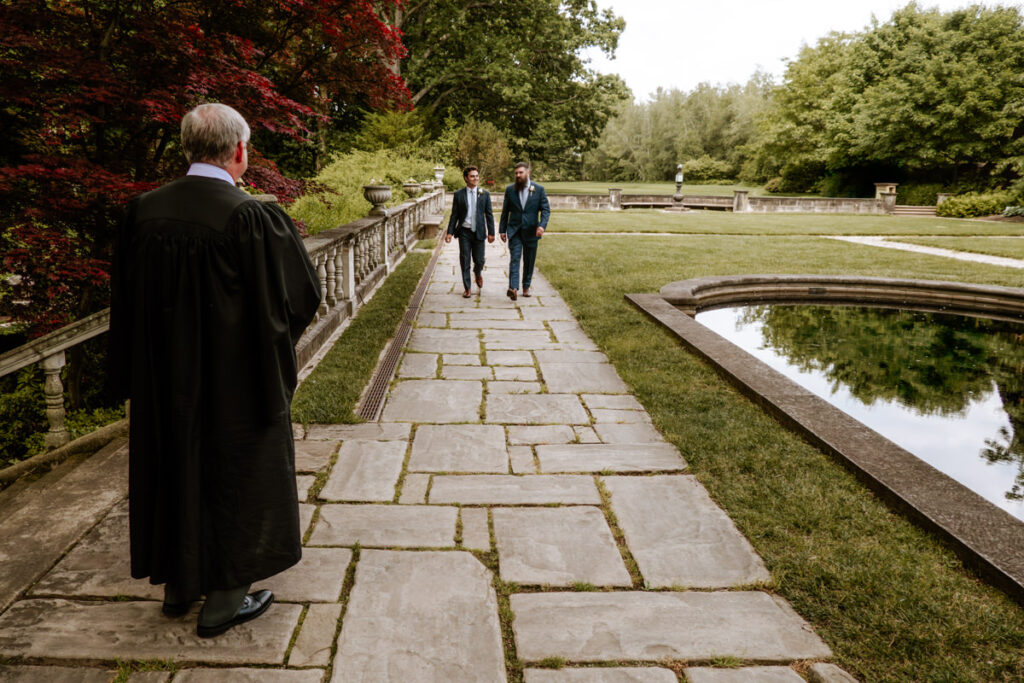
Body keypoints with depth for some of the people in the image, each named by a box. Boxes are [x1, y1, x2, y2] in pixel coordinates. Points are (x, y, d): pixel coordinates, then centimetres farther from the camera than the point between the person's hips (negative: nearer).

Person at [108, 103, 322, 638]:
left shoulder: (142, 211, -5)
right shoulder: (253, 219, -21)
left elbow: (126, 299, 4)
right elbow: (302, 293, -12)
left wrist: (136, 376, 15)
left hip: (163, 378, 5)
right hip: (235, 380, -5)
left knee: (175, 469, 20)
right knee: (234, 473, 11)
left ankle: (177, 585, 36)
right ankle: (223, 600, 21)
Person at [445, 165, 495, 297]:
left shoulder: (484, 194, 3)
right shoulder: (458, 195, 1)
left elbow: (489, 214, 5)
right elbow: (454, 215, 3)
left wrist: (491, 232, 0)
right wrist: (450, 232, -5)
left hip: (479, 232, 0)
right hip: (464, 232, 0)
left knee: (479, 260, 5)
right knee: (465, 261, 2)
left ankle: (478, 273, 41)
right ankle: (467, 288, 12)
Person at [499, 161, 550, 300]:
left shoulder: (539, 189, 0)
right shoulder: (510, 190, 5)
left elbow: (546, 210, -2)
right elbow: (505, 211, 9)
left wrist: (542, 225, -18)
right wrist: (502, 230, 6)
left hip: (531, 231, 0)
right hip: (514, 231, 0)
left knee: (529, 261, 9)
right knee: (514, 259, -13)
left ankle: (526, 287, 23)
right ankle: (513, 288, -24)